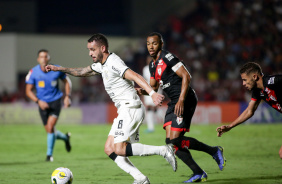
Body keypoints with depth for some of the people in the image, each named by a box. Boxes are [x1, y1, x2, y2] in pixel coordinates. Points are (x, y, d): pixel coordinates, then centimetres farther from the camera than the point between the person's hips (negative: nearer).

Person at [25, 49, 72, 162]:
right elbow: (28, 91, -5)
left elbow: (66, 81, 10)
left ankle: (49, 154, -8)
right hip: (43, 104, 2)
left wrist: (67, 96, -2)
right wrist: (38, 101, -20)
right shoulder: (33, 72, -9)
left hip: (55, 102, -2)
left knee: (50, 126, -20)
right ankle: (65, 137, 40)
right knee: (50, 131, 6)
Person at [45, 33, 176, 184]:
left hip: (131, 108, -10)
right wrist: (60, 69, 29)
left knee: (119, 149, -18)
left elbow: (135, 76, -28)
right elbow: (83, 72, 35)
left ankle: (163, 150, -14)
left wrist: (152, 93, -41)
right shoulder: (102, 65, 17)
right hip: (126, 111, 10)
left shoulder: (113, 63, -14)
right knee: (109, 149, 4)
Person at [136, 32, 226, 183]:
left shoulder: (167, 57, -12)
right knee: (170, 141, 0)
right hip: (174, 102, 9)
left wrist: (181, 100, -23)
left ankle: (214, 151, 1)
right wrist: (142, 91, 1)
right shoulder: (153, 64, 16)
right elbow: (153, 87, 23)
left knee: (176, 140, -15)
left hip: (185, 101, -9)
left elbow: (186, 76, -17)